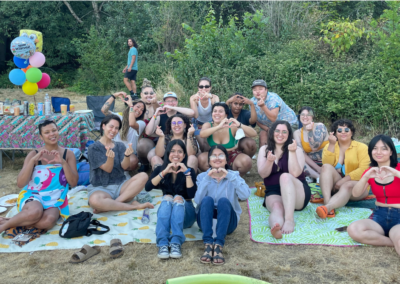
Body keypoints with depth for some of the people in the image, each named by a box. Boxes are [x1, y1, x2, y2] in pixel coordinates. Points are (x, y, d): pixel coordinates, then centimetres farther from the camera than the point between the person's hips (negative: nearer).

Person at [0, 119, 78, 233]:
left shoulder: (68, 154, 3)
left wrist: (63, 162, -18)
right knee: (35, 212, -39)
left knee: (48, 221, -34)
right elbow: (20, 183, -10)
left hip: (55, 200, 2)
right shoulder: (34, 154, -1)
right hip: (32, 196, -1)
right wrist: (33, 160, -20)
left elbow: (73, 183, -6)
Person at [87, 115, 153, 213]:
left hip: (120, 185, 5)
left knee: (143, 176, -23)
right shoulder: (94, 148, 0)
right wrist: (110, 157, -31)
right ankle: (133, 206, -25)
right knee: (94, 201, -40)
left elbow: (124, 167, -3)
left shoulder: (120, 146, 13)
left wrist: (127, 155, -25)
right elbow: (107, 169, -9)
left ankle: (114, 203, -27)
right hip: (101, 187, -4)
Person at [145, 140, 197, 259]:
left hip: (185, 213, -1)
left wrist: (187, 172, -23)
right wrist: (164, 172, -24)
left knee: (178, 198, -31)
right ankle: (162, 244, -48)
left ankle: (176, 243, -48)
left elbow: (191, 194, -17)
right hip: (166, 213, 1)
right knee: (167, 197, -30)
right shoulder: (160, 170, 4)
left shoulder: (189, 171, -1)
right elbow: (148, 187, -15)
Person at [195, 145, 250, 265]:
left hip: (227, 221, 0)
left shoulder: (233, 176, 3)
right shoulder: (202, 176, 5)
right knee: (207, 199, -29)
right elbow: (197, 200, -15)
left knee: (223, 201, -30)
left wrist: (230, 176, -26)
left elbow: (245, 195, -18)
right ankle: (208, 244, -39)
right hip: (206, 220, 1)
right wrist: (207, 179, -24)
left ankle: (219, 245, -40)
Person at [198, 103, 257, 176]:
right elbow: (202, 134, -31)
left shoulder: (232, 126, -8)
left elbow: (254, 134, -17)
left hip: (232, 157, 0)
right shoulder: (208, 125, -5)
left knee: (246, 161, -31)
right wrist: (219, 127, -42)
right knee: (201, 158, -31)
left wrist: (239, 125, -34)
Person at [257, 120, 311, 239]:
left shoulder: (297, 150, 5)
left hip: (297, 194, -1)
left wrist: (292, 152, -19)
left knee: (285, 176, -33)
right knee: (277, 207, -34)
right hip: (273, 193, 1)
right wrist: (269, 161, -22)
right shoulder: (264, 149, 11)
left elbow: (295, 173, -12)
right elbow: (263, 174, -3)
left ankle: (289, 219, -47)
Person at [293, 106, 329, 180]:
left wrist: (310, 130, -17)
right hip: (312, 164, 4)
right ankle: (319, 177, -32)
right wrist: (317, 168, -17)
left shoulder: (320, 126, -6)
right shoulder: (297, 133, 2)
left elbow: (314, 148, -17)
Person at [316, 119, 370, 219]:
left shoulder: (361, 147, 4)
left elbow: (363, 170, -10)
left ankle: (327, 207, -58)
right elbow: (326, 164, -8)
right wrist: (332, 145, -16)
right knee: (326, 167, -26)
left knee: (347, 186, -36)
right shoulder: (329, 146, 11)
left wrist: (343, 180, -20)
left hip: (356, 185, -2)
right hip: (335, 185, 2)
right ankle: (327, 202, -44)